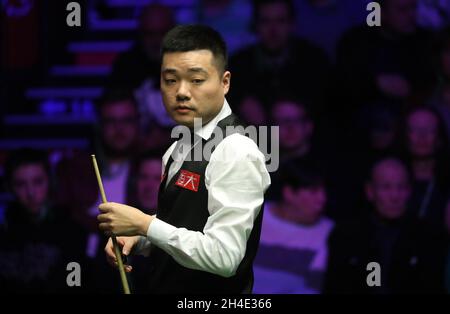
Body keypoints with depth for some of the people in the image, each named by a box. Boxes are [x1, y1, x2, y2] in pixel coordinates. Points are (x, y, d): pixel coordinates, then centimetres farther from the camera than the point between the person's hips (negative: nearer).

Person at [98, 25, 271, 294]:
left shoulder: (236, 153, -20)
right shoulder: (179, 150, 7)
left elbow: (223, 257, -26)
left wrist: (144, 224, -22)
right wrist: (137, 238, 2)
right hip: (168, 286, 8)